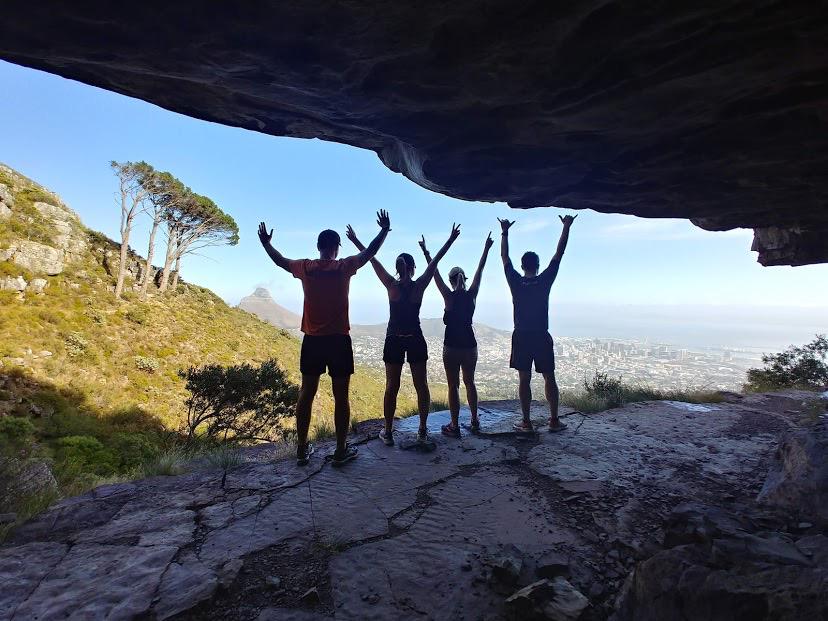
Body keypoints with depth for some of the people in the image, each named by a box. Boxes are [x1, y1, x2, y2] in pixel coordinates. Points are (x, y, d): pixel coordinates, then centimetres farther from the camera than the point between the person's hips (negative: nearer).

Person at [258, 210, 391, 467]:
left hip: (312, 341, 3)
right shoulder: (344, 267, -6)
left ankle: (302, 449, 19)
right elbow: (370, 252, 3)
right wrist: (385, 230, 15)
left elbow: (280, 260, 19)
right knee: (341, 396, 4)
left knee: (306, 394, 11)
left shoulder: (305, 267, 2)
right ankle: (341, 450, 11)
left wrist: (265, 242, 36)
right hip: (339, 340, -3)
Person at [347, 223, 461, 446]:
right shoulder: (419, 286, -7)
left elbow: (373, 260, 0)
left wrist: (355, 241, 8)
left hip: (394, 340, 0)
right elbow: (435, 261, 0)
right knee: (421, 385, 9)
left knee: (392, 387, 7)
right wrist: (451, 239, 8)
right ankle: (423, 431, 15)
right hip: (415, 339, 0)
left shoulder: (391, 285, -7)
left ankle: (388, 432, 13)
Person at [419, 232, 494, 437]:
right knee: (470, 382, 18)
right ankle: (474, 420, 26)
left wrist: (426, 253, -1)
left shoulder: (449, 296, -10)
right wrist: (486, 250, 16)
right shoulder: (472, 295, -1)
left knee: (453, 386, 2)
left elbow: (435, 274, -6)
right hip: (470, 345, 4)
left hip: (452, 346, -4)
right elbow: (479, 272, 7)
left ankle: (454, 426, 5)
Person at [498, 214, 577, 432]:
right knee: (549, 378, 9)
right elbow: (559, 253, 0)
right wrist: (566, 227, 7)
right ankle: (554, 420, 14)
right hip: (542, 337, 0)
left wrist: (504, 232, 14)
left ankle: (526, 422, 6)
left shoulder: (516, 282, -4)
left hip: (521, 337, 0)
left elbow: (504, 256, 6)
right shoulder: (545, 280, -5)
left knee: (524, 379, 3)